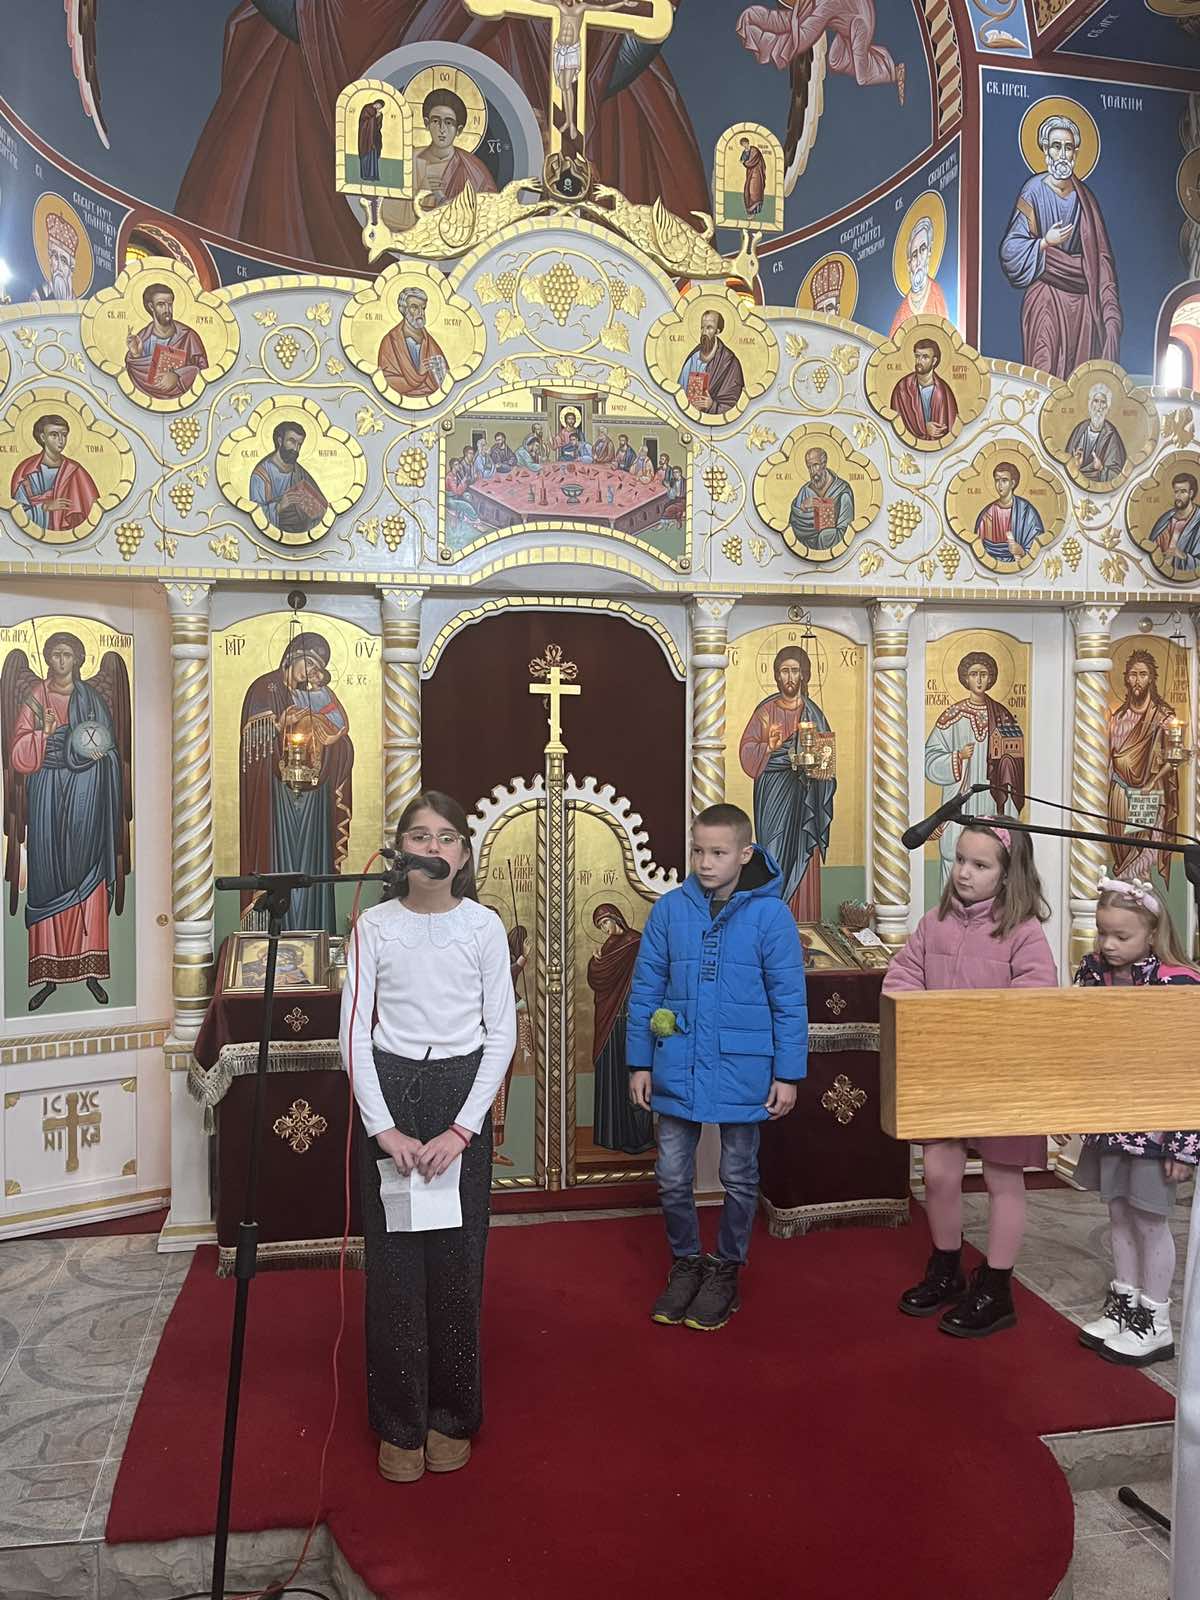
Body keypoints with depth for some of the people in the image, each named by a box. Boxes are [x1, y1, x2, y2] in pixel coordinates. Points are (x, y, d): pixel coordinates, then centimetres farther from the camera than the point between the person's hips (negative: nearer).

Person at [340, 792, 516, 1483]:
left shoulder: (484, 925, -3)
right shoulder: (373, 926, -2)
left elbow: (502, 1032, -2)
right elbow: (355, 1032, -1)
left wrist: (462, 1128, -10)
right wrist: (383, 1127, -10)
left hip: (463, 1094, 0)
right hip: (388, 1092, 0)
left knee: (457, 1258, 5)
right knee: (394, 1259, 4)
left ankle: (452, 1415, 24)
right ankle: (400, 1423, 21)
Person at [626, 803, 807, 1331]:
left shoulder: (770, 914, -11)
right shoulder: (670, 909, -5)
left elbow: (789, 1001, -6)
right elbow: (645, 990, 2)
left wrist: (787, 1074, -6)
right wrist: (639, 1062, 3)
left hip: (742, 1071, -2)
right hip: (678, 1070, 2)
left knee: (739, 1177, 14)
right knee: (672, 1177, 10)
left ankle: (726, 1269, 35)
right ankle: (686, 1263, 34)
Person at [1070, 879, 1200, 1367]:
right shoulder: (1094, 974, 0)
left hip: (1153, 1124, -6)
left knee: (1149, 1219, 7)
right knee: (1119, 1215, 17)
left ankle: (1155, 1324, 24)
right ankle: (1123, 1306, 33)